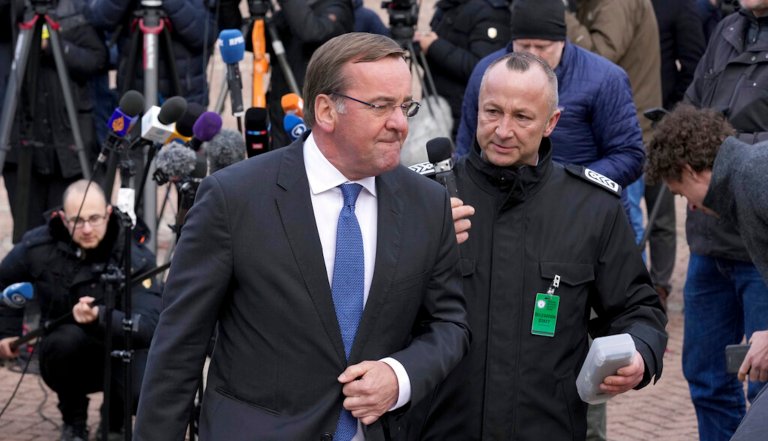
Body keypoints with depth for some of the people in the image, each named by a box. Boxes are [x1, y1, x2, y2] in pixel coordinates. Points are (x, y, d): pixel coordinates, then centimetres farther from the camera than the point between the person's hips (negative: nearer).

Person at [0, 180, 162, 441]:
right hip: (65, 358, 1)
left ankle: (115, 418, 6)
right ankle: (73, 419, -5)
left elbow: (149, 324, -34)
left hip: (121, 352, -1)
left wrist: (99, 317, -50)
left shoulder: (133, 257, -22)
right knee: (69, 337, -35)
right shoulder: (38, 247, -13)